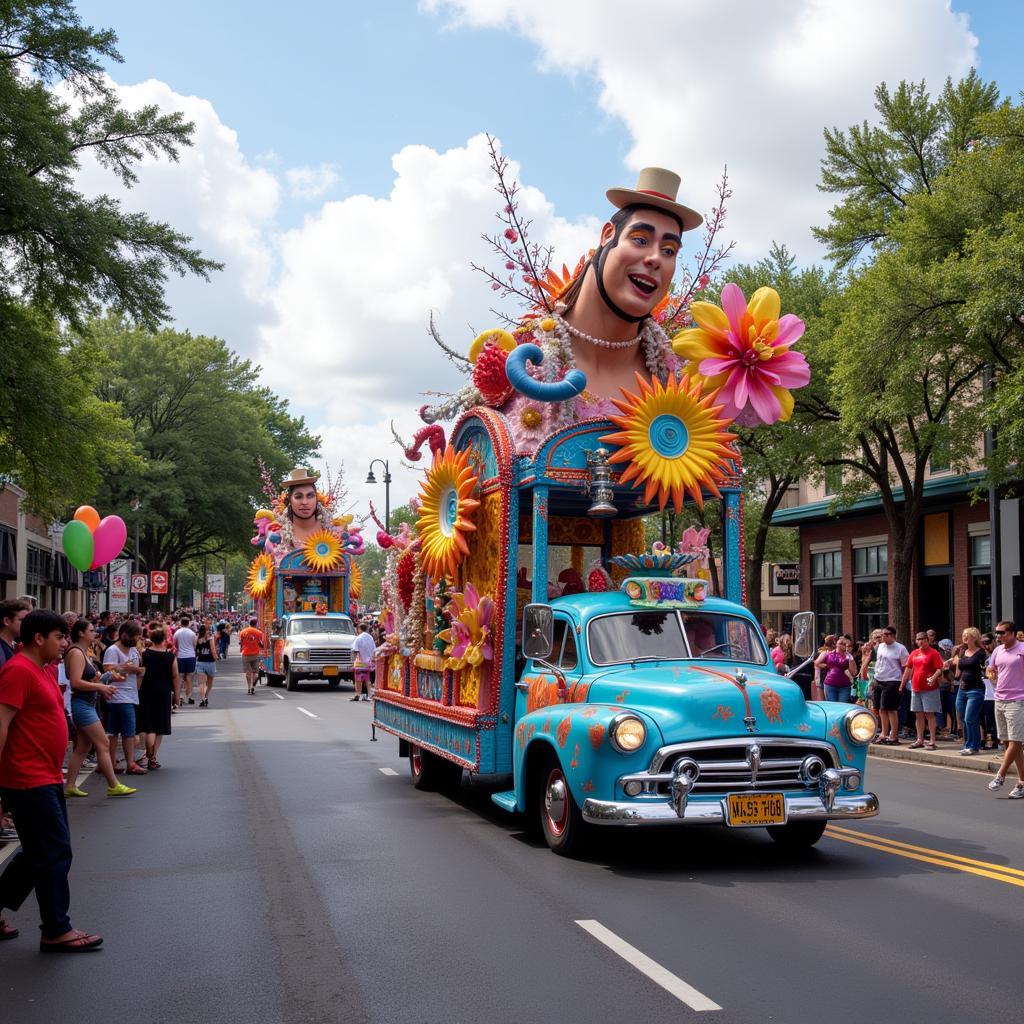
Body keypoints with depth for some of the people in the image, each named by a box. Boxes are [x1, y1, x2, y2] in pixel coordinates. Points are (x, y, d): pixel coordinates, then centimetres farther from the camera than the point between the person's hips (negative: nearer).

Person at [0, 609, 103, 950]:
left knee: (40, 852, 17)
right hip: (29, 781, -10)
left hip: (46, 778, 10)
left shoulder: (39, 670, 14)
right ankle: (56, 931, 7)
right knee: (55, 853, -3)